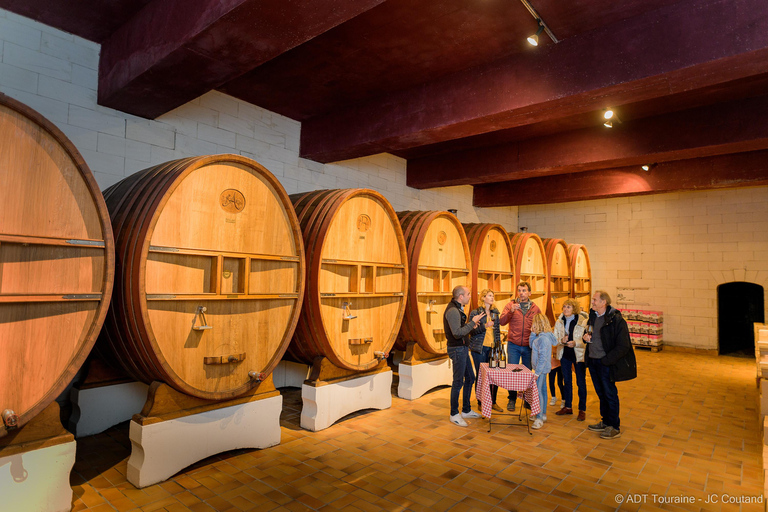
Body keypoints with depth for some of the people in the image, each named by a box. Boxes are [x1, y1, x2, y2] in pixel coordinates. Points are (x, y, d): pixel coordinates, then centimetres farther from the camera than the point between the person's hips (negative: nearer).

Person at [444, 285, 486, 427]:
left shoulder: (457, 309, 13)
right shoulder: (453, 311, -21)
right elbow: (457, 333, -27)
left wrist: (471, 325, 6)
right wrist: (472, 322, -22)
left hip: (462, 348, 11)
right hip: (457, 349, -11)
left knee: (470, 378, 17)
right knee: (458, 382, -1)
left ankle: (466, 410, 29)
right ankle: (454, 414, 13)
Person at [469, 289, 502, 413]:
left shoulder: (495, 312, 12)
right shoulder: (475, 313, -4)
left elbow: (497, 330, 16)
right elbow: (472, 331, -8)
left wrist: (499, 345, 11)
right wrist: (485, 326, -21)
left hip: (492, 348, 4)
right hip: (480, 348, -4)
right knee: (480, 375, 2)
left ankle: (493, 402, 19)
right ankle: (480, 402, 15)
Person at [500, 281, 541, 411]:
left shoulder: (535, 308, 4)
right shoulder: (510, 305, 0)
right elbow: (502, 322, -10)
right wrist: (511, 311, -25)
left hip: (529, 347, 1)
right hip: (513, 345, -1)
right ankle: (512, 399, 15)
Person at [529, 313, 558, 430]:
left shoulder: (543, 338, -24)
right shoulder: (540, 336, 7)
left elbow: (543, 357, -26)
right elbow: (532, 345, 18)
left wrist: (537, 372, -24)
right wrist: (533, 333, 6)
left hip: (542, 369, -10)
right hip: (542, 369, 10)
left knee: (538, 391, -8)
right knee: (542, 390, 18)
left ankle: (539, 419, -3)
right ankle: (543, 414, 29)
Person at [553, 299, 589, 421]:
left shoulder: (583, 321, -12)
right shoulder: (559, 322, 1)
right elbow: (554, 339, 3)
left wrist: (575, 343, -27)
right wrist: (561, 340, -17)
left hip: (579, 354, -4)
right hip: (564, 354, 4)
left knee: (581, 382, 6)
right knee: (567, 381, 15)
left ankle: (582, 409, 20)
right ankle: (568, 407, 29)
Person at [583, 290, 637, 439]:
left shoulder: (616, 319, -17)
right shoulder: (593, 316, 7)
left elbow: (623, 347, -17)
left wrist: (606, 360, -18)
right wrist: (586, 337, 0)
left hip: (605, 363, -7)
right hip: (592, 361, 7)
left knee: (610, 394, 3)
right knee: (601, 394, 17)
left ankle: (615, 428, 16)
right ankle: (605, 422, 30)